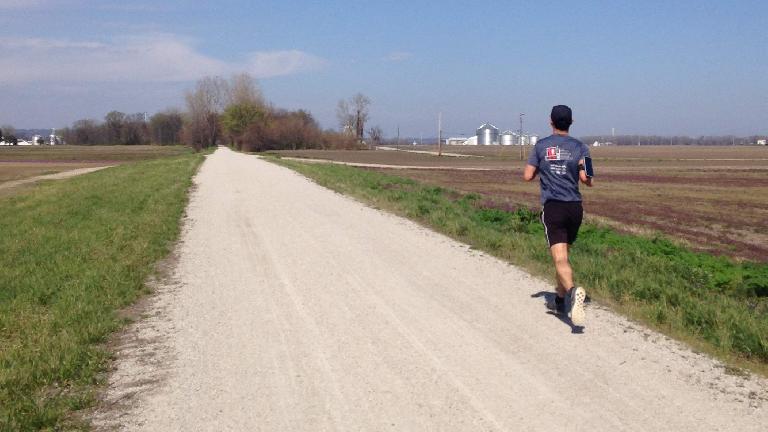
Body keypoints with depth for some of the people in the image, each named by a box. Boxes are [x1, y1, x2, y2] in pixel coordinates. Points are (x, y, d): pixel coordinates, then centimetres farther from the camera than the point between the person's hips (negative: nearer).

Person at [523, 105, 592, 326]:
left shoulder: (541, 146, 2)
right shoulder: (580, 147, 3)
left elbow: (528, 176, 2)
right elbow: (586, 179, -6)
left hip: (553, 207, -3)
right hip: (575, 207, 3)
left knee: (560, 258, -12)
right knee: (563, 253, 19)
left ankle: (573, 290, -40)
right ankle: (560, 300, 28)